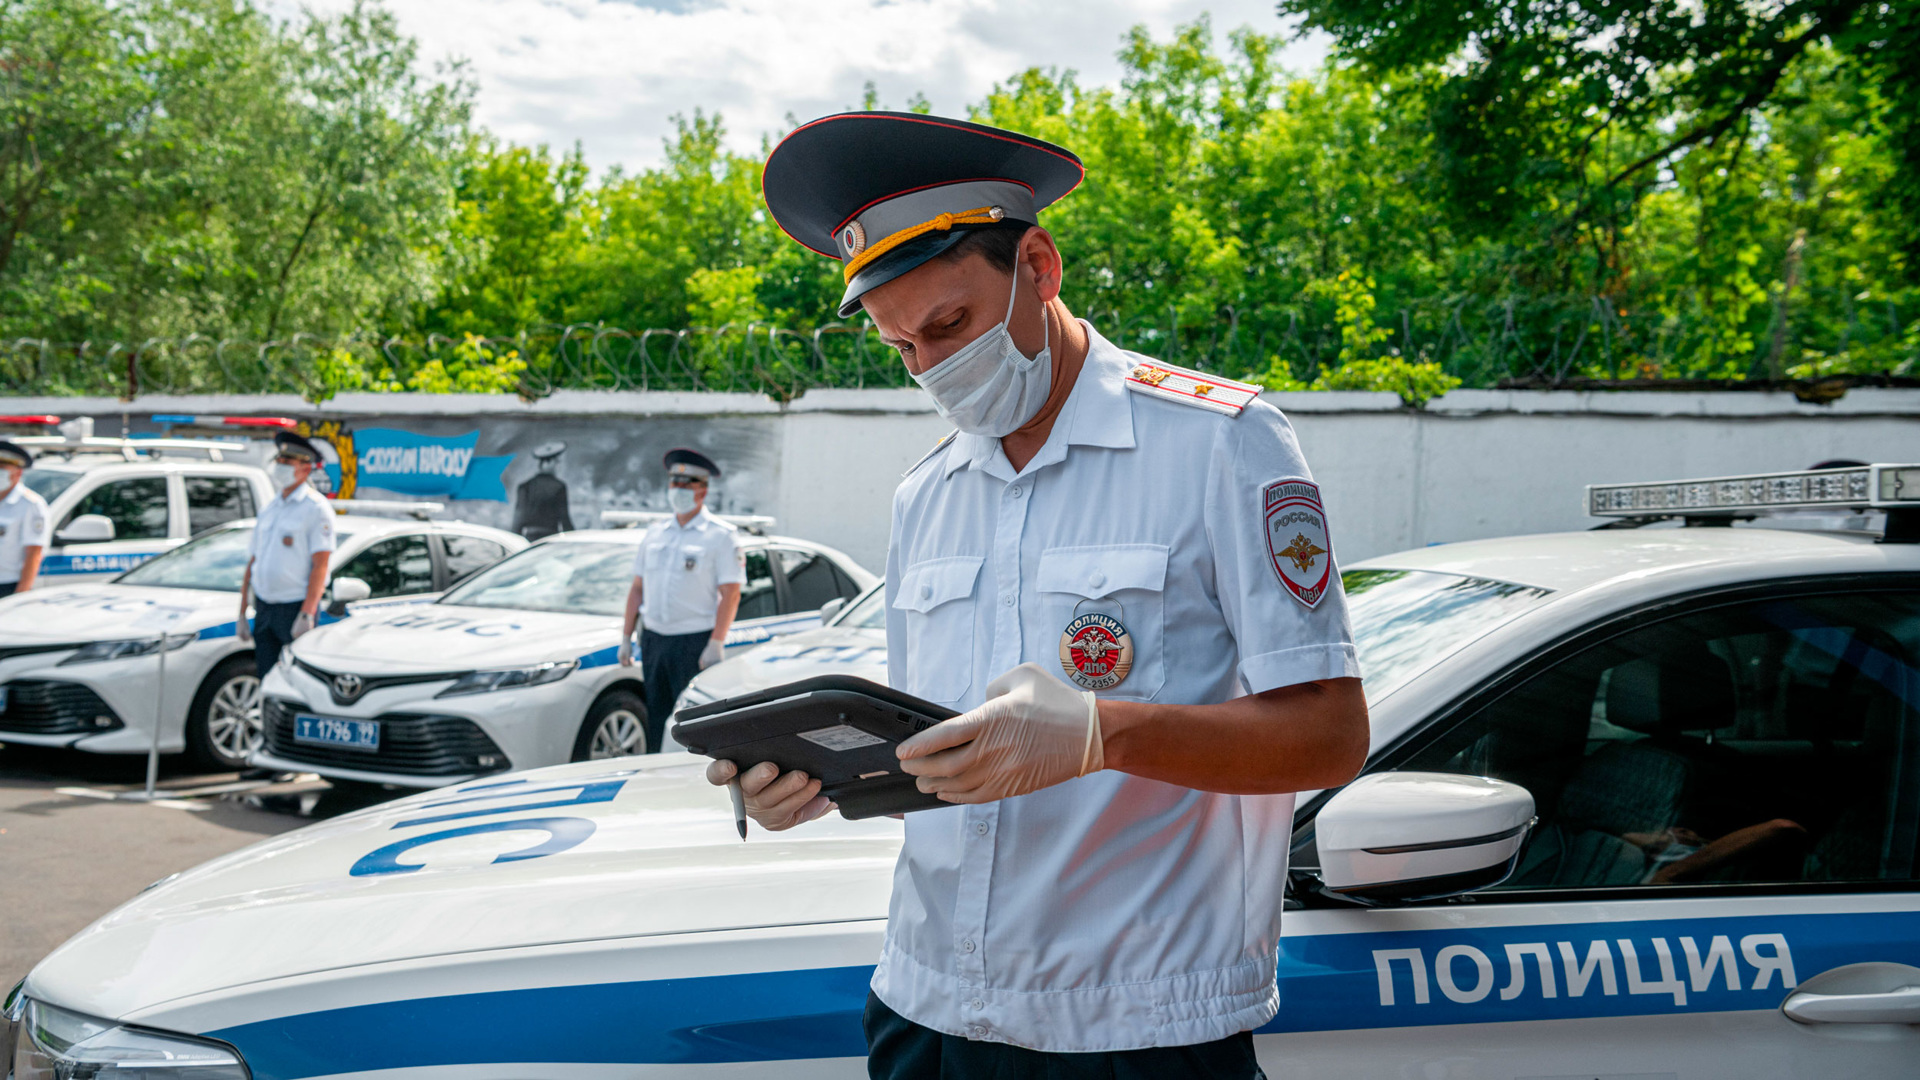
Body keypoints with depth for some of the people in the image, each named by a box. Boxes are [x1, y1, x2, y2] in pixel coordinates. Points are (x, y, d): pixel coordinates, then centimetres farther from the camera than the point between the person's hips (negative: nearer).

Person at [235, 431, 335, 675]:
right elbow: (252, 562, 19)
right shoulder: (268, 509, 17)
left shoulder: (316, 508, -5)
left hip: (294, 607, -6)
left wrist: (306, 615, -21)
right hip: (264, 608, 7)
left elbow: (320, 565, -13)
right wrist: (242, 614, 15)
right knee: (267, 680, 4)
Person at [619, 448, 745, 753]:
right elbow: (637, 588, 18)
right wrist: (626, 637, 12)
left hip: (695, 642, -6)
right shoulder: (655, 533, 15)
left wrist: (715, 645, -17)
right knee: (656, 721, 9)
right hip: (652, 640, 6)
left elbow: (730, 594, -9)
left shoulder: (721, 535, -3)